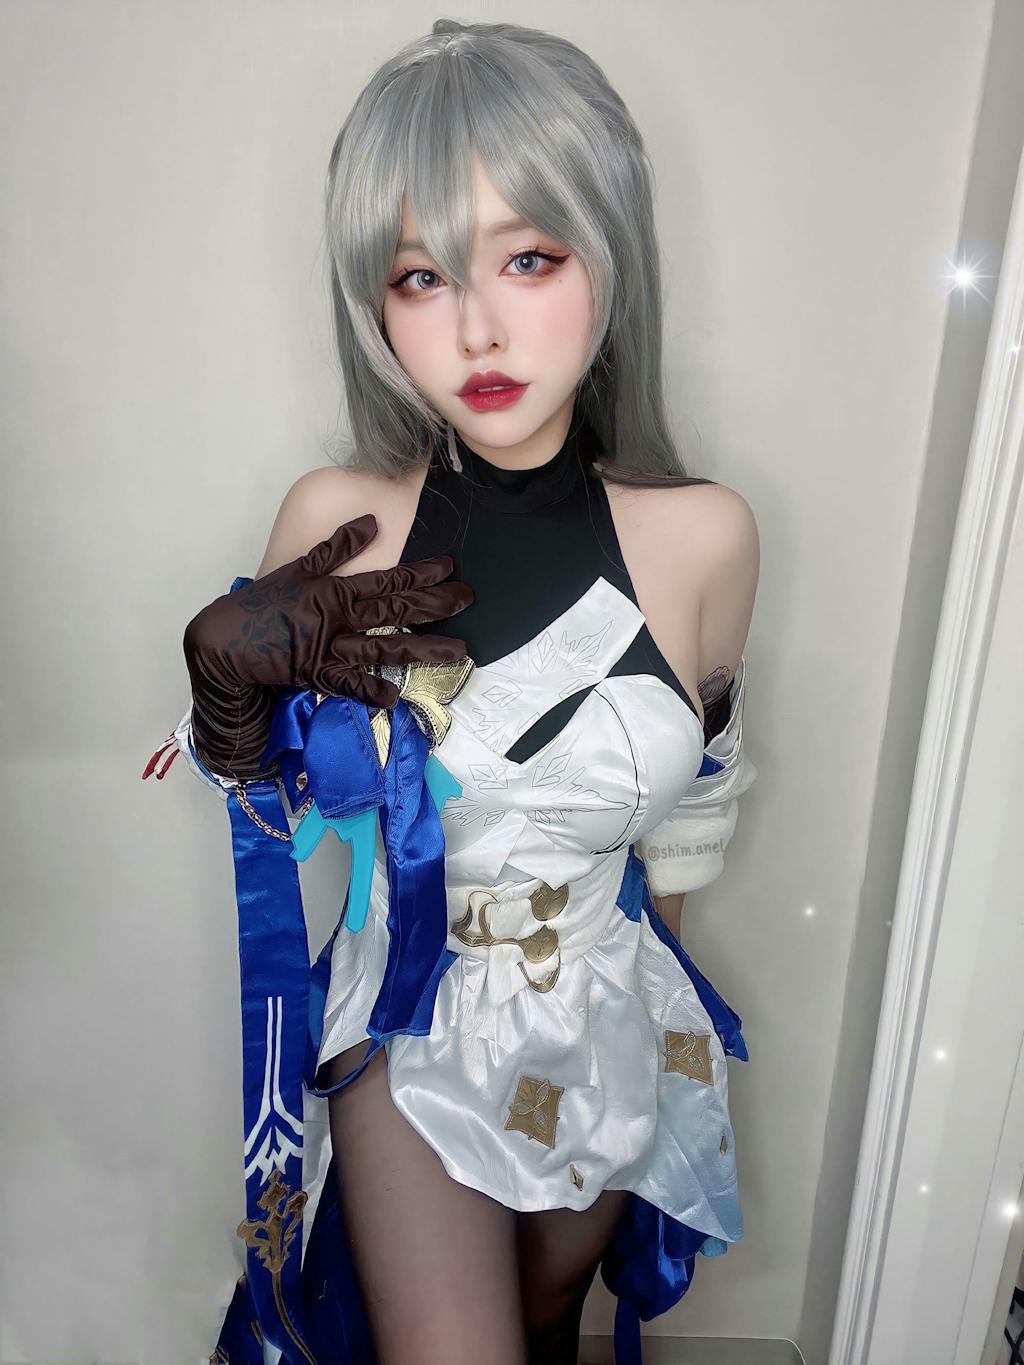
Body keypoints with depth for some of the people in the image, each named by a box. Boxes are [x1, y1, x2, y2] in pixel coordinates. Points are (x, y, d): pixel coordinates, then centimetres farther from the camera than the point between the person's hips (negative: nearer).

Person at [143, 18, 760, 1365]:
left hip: (609, 1026, 2)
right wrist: (225, 664, -25)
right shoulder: (336, 523, -18)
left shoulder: (705, 536, -17)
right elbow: (261, 796, -5)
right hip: (413, 1021, -1)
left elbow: (696, 800, -1)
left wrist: (641, 965, 12)